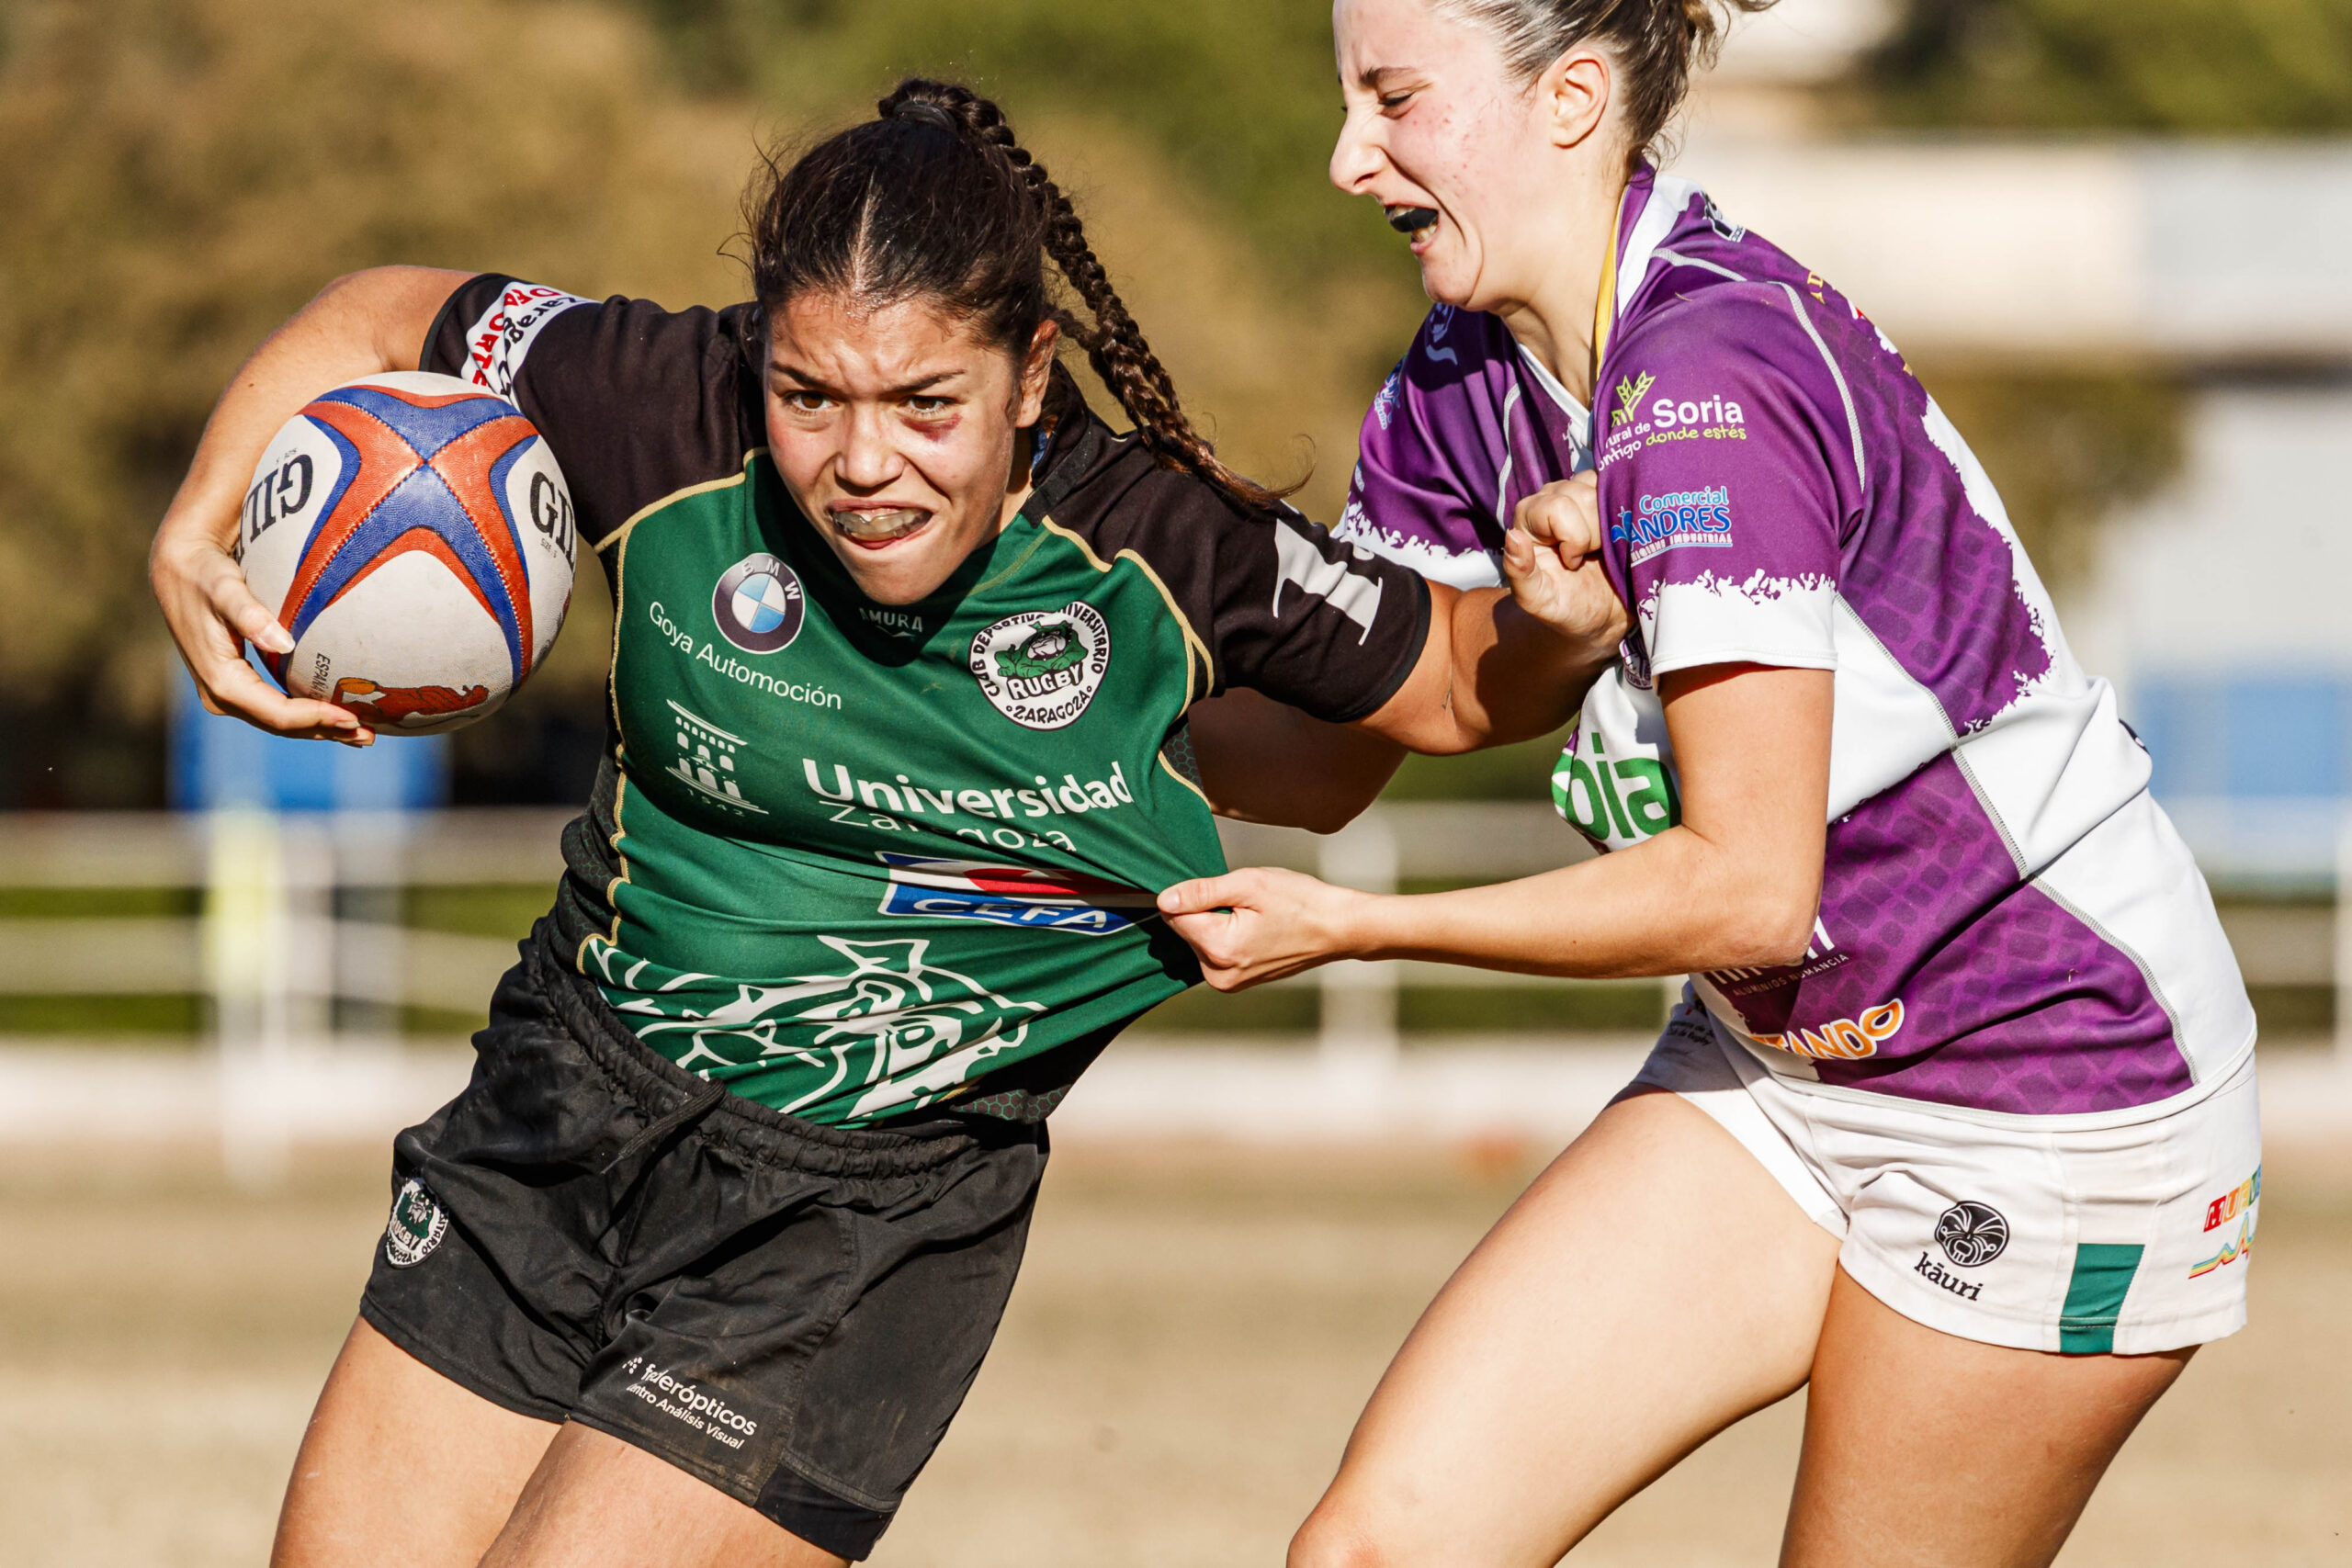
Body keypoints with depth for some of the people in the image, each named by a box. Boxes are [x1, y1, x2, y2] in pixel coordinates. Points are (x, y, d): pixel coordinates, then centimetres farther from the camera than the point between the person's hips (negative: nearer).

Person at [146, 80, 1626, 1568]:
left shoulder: (1165, 553, -17)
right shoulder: (672, 417, -16)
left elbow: (1450, 688, -1)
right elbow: (386, 322, 1)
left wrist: (1563, 626, -23)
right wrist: (197, 537, -12)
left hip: (866, 1224, -3)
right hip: (570, 1114, 3)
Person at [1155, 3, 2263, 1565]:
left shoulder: (1715, 377, -27)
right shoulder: (1473, 377, 0)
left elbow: (1745, 888, -27)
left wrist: (1355, 927, -20)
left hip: (2054, 1114, -8)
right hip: (1777, 1065, 8)